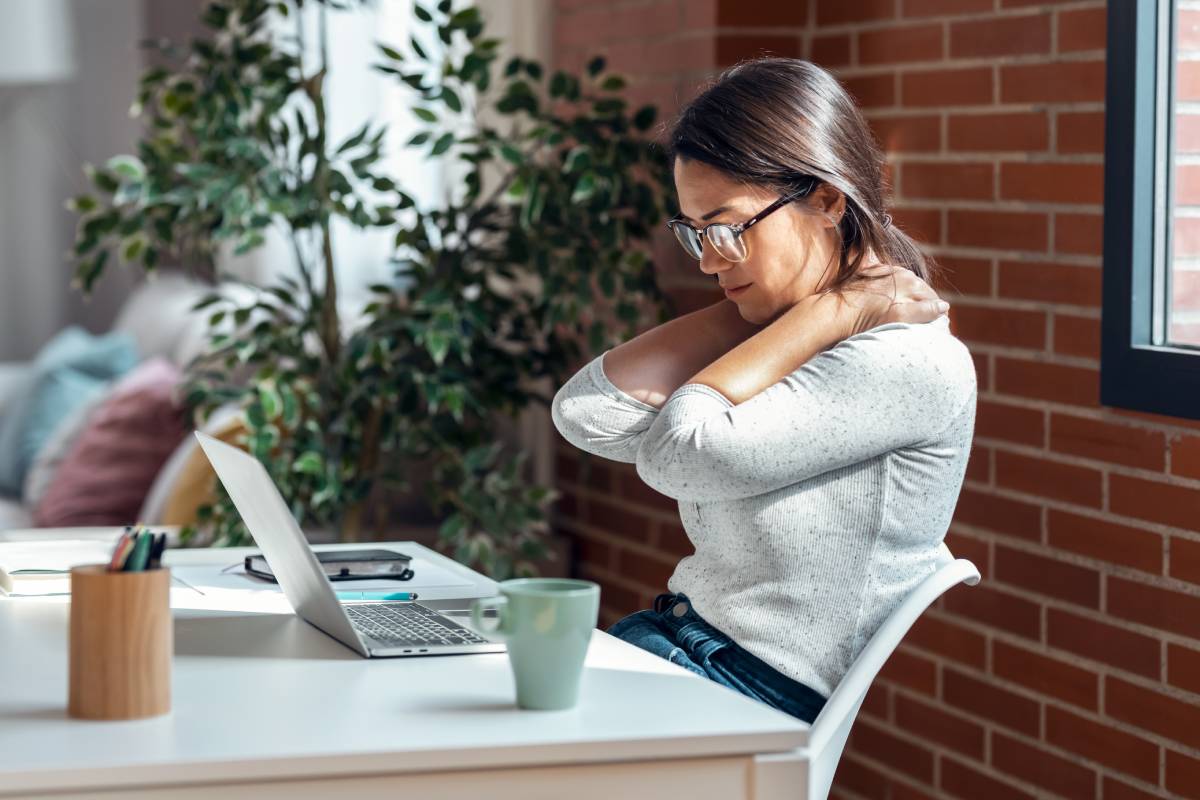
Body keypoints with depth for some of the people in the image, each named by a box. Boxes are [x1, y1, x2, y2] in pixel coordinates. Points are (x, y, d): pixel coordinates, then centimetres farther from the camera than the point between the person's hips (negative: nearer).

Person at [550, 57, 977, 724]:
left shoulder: (914, 364, -15)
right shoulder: (774, 334, 10)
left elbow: (679, 454, -20)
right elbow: (585, 418, -1)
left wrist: (830, 311, -12)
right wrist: (745, 312, -4)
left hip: (763, 692, -8)